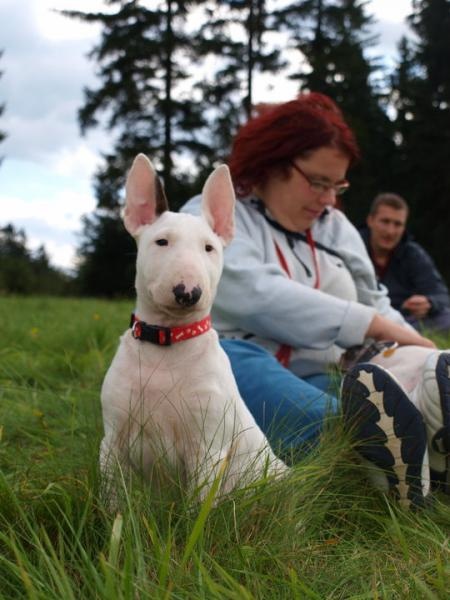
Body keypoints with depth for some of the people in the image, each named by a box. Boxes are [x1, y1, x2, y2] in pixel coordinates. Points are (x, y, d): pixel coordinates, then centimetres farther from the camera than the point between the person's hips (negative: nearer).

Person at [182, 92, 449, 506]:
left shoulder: (335, 226, 20)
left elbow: (376, 304, 21)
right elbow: (260, 297, -18)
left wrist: (417, 350, -1)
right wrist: (376, 326, -20)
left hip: (317, 379, 5)